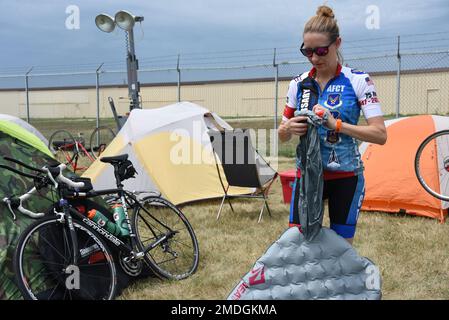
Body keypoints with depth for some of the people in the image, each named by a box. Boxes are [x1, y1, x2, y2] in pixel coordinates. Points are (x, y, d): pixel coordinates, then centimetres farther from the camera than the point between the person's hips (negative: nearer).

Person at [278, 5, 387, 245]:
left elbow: (380, 134, -14)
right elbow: (282, 136, 8)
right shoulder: (298, 84, 3)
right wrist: (288, 128, -16)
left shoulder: (358, 81, -7)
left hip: (345, 177, -3)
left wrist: (336, 124, -26)